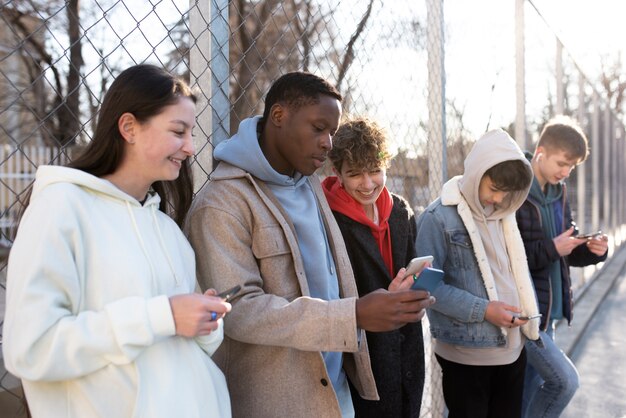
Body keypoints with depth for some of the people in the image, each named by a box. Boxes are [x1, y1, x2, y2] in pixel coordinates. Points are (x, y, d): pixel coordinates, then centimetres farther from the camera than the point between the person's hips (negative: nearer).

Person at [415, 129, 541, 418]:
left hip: (512, 347, 7)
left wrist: (528, 313, 2)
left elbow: (516, 271, 15)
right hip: (466, 354, -7)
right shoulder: (438, 218, -15)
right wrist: (483, 310, -21)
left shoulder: (503, 214, 7)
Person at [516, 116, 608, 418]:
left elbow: (565, 253, 15)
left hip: (547, 311, 8)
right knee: (565, 380, -6)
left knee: (531, 389, 15)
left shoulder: (558, 192, 8)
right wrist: (551, 249, -22)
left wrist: (592, 250, -5)